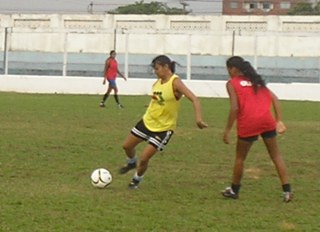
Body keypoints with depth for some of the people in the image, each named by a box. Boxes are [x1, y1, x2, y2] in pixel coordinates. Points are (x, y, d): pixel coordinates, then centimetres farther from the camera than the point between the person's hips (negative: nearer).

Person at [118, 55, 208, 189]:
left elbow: (194, 99, -32)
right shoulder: (158, 82, -1)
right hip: (147, 121, 7)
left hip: (163, 128, -7)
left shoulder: (175, 82, -22)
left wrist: (198, 118, -45)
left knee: (144, 158, -8)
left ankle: (137, 179, 22)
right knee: (127, 146, 15)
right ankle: (132, 163, 47)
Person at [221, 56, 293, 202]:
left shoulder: (232, 83, 7)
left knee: (240, 157, 15)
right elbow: (274, 99, 12)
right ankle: (287, 191, 7)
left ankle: (234, 190, 27)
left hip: (248, 123, -4)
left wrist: (227, 130, -3)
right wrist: (279, 121, 8)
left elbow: (234, 108, -6)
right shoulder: (256, 80, 23)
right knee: (276, 155, 13)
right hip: (267, 120, 4)